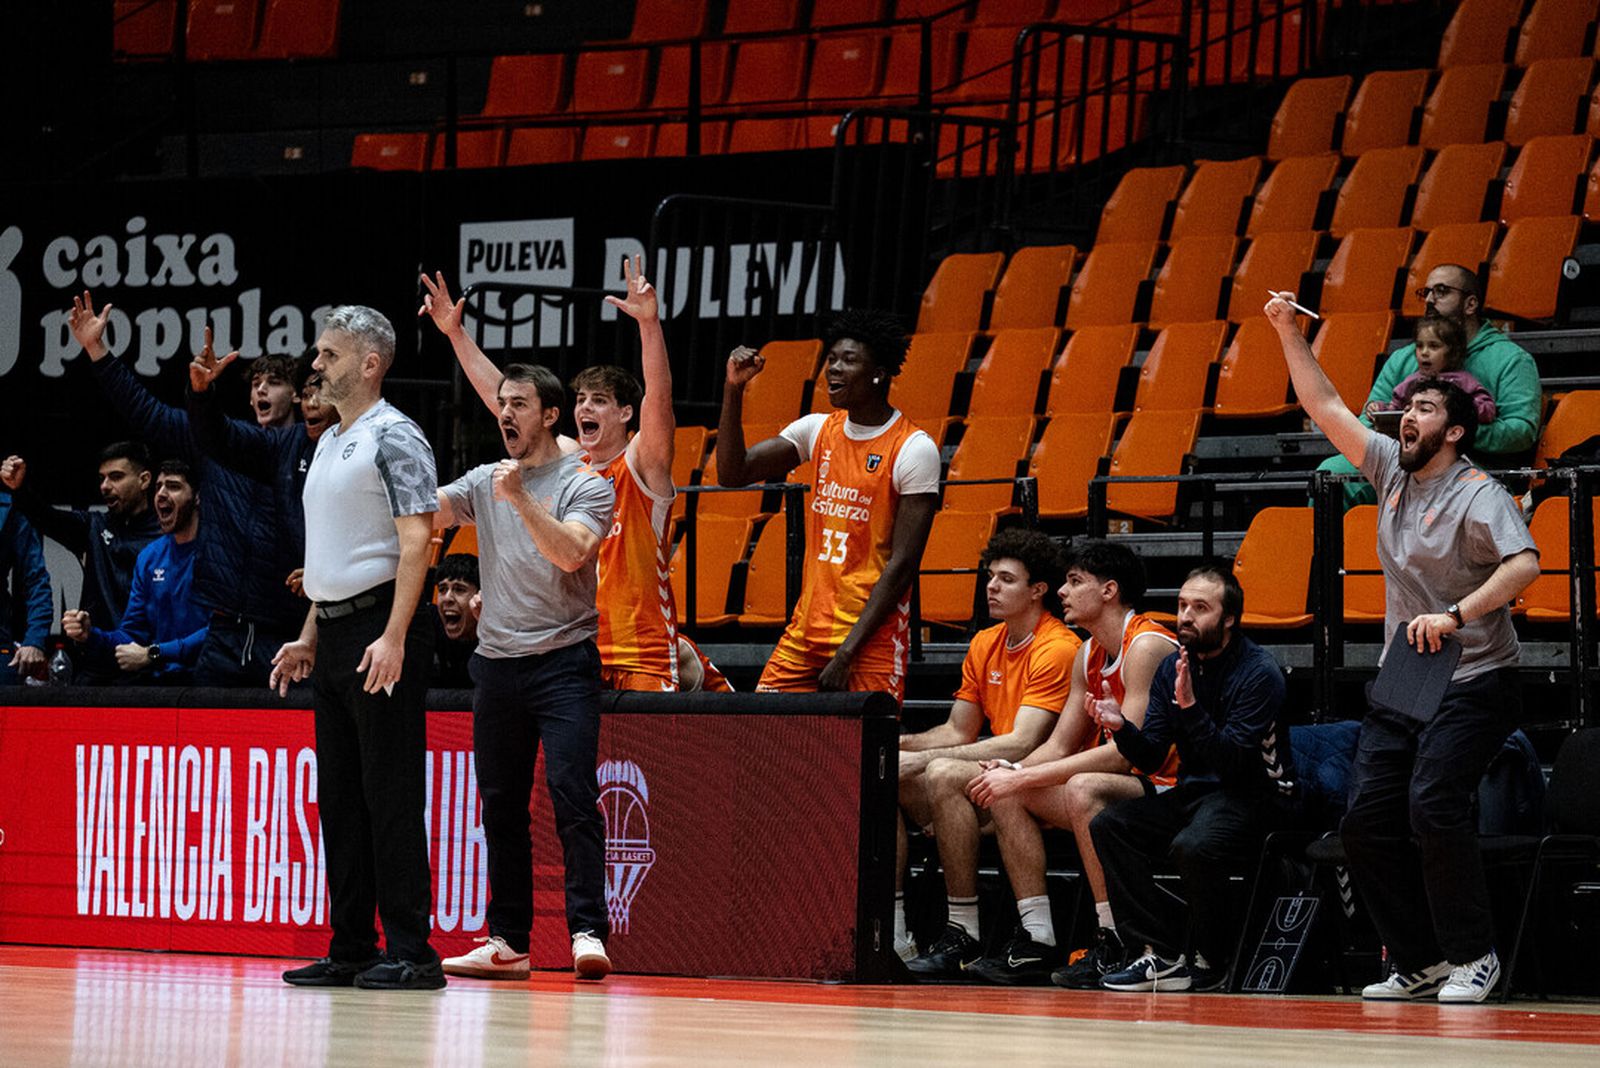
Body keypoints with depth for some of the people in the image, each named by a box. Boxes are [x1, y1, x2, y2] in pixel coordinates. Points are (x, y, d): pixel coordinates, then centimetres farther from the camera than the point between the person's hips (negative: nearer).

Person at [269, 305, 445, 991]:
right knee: (340, 797, 9)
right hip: (334, 633, 10)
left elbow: (416, 539, -16)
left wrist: (393, 637, -23)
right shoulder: (330, 443, 19)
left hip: (380, 629, -9)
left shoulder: (394, 438, -9)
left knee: (391, 797, -9)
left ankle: (410, 952, -8)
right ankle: (350, 950, 13)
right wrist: (310, 636, 19)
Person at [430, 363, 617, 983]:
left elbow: (571, 552, -18)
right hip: (496, 663, 6)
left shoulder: (587, 484, -2)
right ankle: (507, 942, 12)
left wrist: (521, 498, -24)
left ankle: (588, 932, -19)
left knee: (572, 792, -16)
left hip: (563, 659, -6)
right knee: (500, 804, 7)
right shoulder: (484, 481, 14)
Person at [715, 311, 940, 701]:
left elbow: (902, 565, -14)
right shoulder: (819, 430, 10)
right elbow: (733, 473, 7)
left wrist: (846, 653, -18)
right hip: (806, 628, 6)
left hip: (871, 636, -6)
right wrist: (734, 390, -6)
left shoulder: (913, 450, -10)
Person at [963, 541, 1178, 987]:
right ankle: (1038, 940, -5)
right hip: (1125, 786, 9)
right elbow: (1059, 746, 13)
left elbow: (1126, 751, -24)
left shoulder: (1147, 646, -17)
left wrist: (1023, 777, -24)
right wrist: (1012, 773, -10)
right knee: (1006, 794, -1)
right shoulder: (1089, 655, 13)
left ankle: (1114, 944, -31)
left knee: (1084, 789, -36)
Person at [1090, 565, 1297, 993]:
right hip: (1195, 792, 7)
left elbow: (1233, 761, -23)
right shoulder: (1172, 668, 7)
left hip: (1255, 794, -7)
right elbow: (1151, 756, 4)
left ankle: (1212, 962, -12)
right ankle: (1164, 954, -15)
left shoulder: (1259, 672, -14)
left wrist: (1191, 708, -32)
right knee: (1108, 826, -13)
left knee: (1193, 845, -35)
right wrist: (1121, 728, -16)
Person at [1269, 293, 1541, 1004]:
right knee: (1367, 820, -1)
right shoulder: (1392, 472, 10)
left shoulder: (1477, 494, -10)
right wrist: (1289, 334, 6)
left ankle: (1473, 955, -11)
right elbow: (1327, 409, 14)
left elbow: (1523, 564, -25)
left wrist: (1456, 614, -35)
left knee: (1433, 806, -22)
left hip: (1472, 684, -8)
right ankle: (1421, 962, 5)